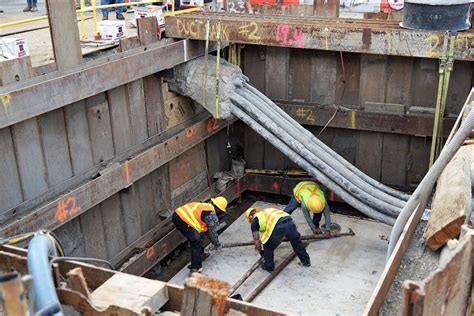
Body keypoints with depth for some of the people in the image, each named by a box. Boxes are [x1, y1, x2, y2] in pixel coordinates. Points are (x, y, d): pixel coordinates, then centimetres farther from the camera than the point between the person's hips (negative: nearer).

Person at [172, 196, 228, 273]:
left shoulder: (205, 206, 24)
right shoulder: (211, 215, -4)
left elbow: (206, 228, 35)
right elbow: (213, 232, 3)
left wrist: (214, 243, 43)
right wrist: (217, 245, 21)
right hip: (183, 220, -10)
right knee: (197, 243, -2)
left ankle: (200, 254, 46)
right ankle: (195, 268, -1)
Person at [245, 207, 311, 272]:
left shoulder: (255, 221, 20)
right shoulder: (267, 212, 39)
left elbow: (256, 239, 17)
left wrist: (260, 251, 33)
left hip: (278, 226, -6)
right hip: (289, 222, 6)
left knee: (268, 246, 20)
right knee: (296, 241, 31)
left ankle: (269, 266, 33)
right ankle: (306, 261, 43)